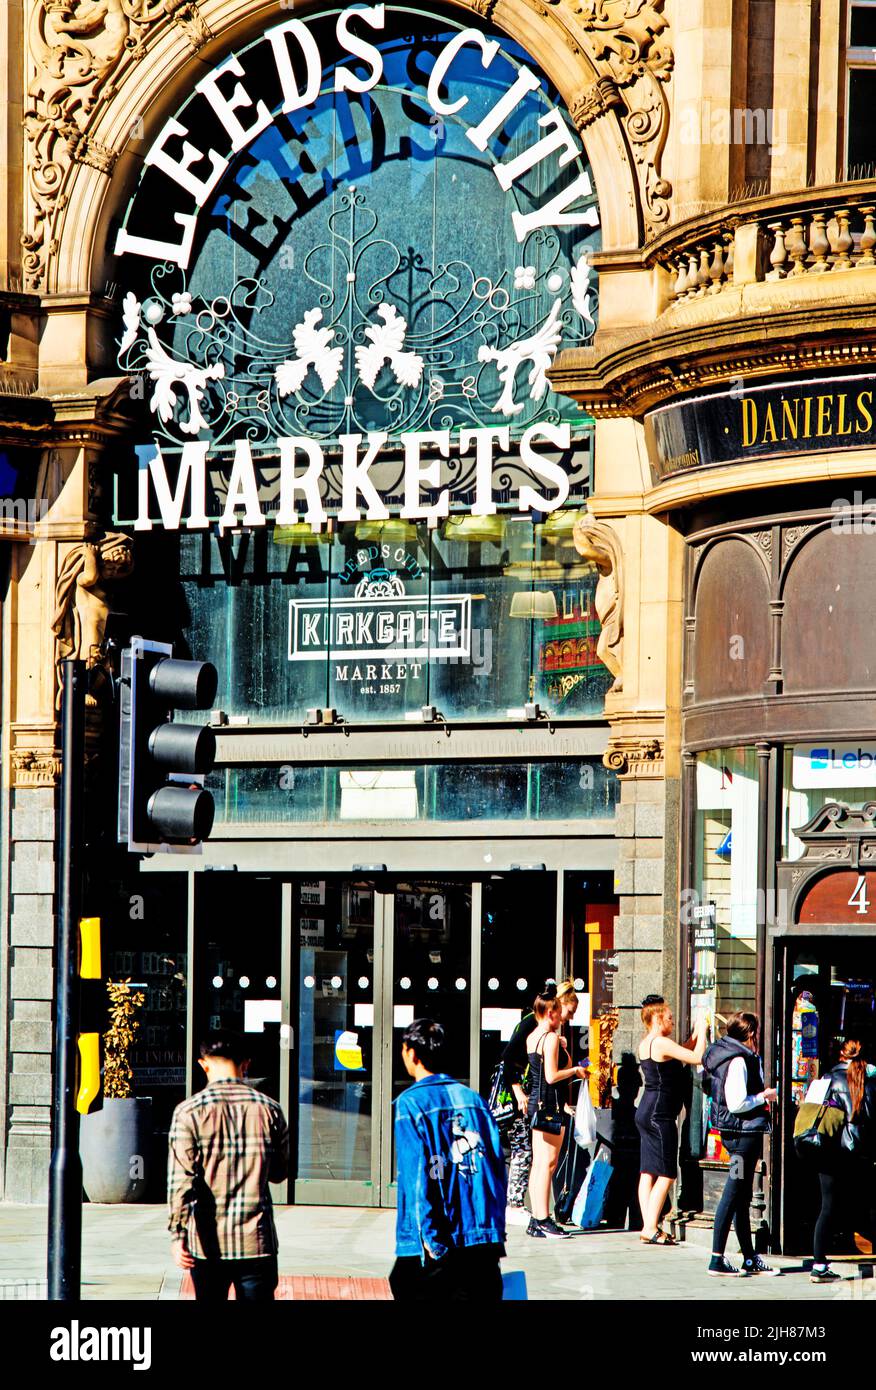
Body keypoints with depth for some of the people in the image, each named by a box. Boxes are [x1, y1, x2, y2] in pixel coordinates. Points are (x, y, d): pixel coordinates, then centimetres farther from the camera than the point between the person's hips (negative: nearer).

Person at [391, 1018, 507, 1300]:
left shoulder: (410, 1103, -5)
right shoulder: (473, 1099, 10)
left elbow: (415, 1174, -12)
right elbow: (498, 1164, 9)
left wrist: (429, 1238, -11)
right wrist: (496, 1230, 13)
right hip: (484, 1240, 5)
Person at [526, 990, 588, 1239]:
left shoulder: (532, 1038, 13)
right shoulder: (551, 1038, -14)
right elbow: (552, 1076, -18)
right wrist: (575, 1070, -5)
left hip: (536, 1100, 9)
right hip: (550, 1103, -9)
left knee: (538, 1163, 10)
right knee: (548, 1163, -8)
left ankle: (536, 1220, 12)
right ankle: (543, 1221, -9)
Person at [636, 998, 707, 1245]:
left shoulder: (645, 1044, 14)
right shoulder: (661, 1043, -15)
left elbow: (680, 1055, 24)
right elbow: (696, 1058, -17)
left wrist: (695, 1036, 16)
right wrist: (701, 1030, -5)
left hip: (646, 1112, 10)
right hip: (659, 1114, -10)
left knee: (648, 1173, 7)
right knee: (666, 1174, -6)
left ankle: (648, 1226, 7)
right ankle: (651, 1227, -10)